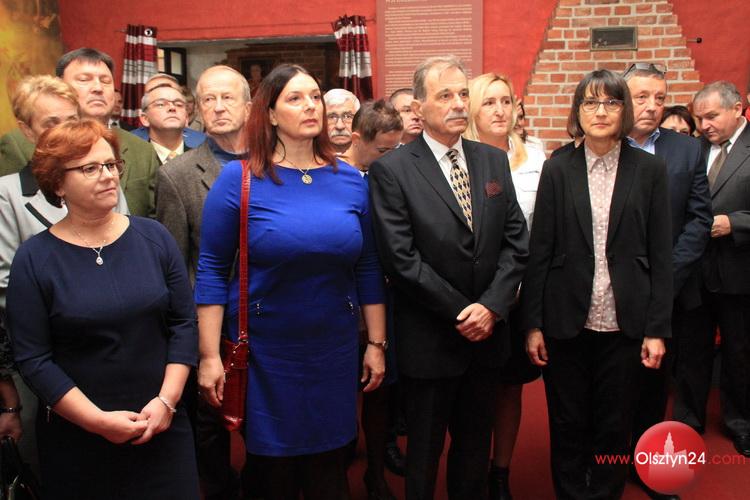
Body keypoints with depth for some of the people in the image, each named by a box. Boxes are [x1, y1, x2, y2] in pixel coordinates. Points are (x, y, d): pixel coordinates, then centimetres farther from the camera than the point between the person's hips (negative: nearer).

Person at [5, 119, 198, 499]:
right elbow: (32, 357, -8)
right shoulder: (34, 258, -6)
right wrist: (98, 420, -13)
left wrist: (167, 400, -8)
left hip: (162, 426, 2)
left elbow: (183, 322, 1)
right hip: (76, 439, -2)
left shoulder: (154, 237, 0)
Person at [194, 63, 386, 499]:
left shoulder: (350, 181, 1)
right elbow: (212, 270, -7)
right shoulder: (238, 179, -9)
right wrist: (210, 356, -10)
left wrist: (377, 344, 6)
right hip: (264, 354, -2)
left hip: (335, 353, 3)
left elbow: (368, 268, 5)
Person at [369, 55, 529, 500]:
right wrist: (461, 312, -14)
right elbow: (402, 259, -16)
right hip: (430, 342, -4)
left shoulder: (494, 160, 6)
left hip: (487, 334, 5)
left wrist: (491, 306, -10)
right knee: (425, 452, 13)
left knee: (476, 447, 19)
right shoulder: (391, 171, -10)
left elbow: (516, 241, 2)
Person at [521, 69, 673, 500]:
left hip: (623, 321, 0)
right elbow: (539, 251, 0)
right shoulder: (558, 170, 1)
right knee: (567, 424, 11)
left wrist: (657, 328, -3)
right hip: (567, 320, 0)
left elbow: (661, 255, 1)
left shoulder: (650, 170, 1)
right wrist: (533, 323, -3)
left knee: (614, 426, 11)